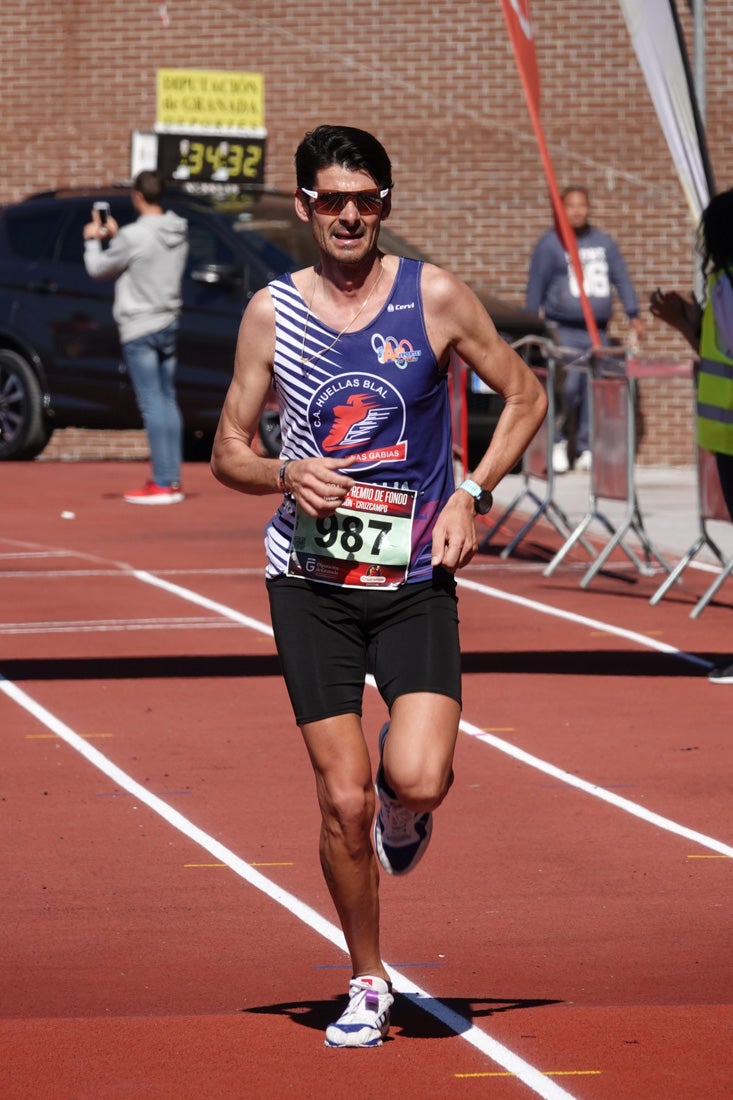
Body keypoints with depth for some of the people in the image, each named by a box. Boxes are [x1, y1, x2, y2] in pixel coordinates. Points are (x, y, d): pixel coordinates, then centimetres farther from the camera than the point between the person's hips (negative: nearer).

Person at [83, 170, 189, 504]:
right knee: (167, 401, 10)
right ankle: (172, 480, 11)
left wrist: (93, 239, 14)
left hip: (139, 329, -7)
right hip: (169, 325, 7)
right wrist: (115, 236, 22)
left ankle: (162, 483, -9)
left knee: (151, 404, -7)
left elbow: (98, 269, -4)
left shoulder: (134, 236, -16)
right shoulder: (178, 235, 5)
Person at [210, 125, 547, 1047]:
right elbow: (227, 452, 9)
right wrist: (285, 472, -13)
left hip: (416, 579, -1)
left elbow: (525, 396, 9)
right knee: (343, 800, -3)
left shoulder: (434, 297, -1)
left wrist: (473, 495, -3)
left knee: (416, 781, -18)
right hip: (311, 583, 1)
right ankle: (366, 985, 16)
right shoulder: (272, 312, 2)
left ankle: (403, 810, 21)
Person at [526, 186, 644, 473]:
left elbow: (621, 278, 16)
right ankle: (557, 442, 2)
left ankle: (586, 450, 7)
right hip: (563, 330, -4)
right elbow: (535, 288, 3)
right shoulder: (550, 243, 2)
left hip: (598, 330, 4)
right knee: (567, 389, -15)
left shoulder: (604, 242, 15)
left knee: (593, 394, 0)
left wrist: (633, 315, 6)